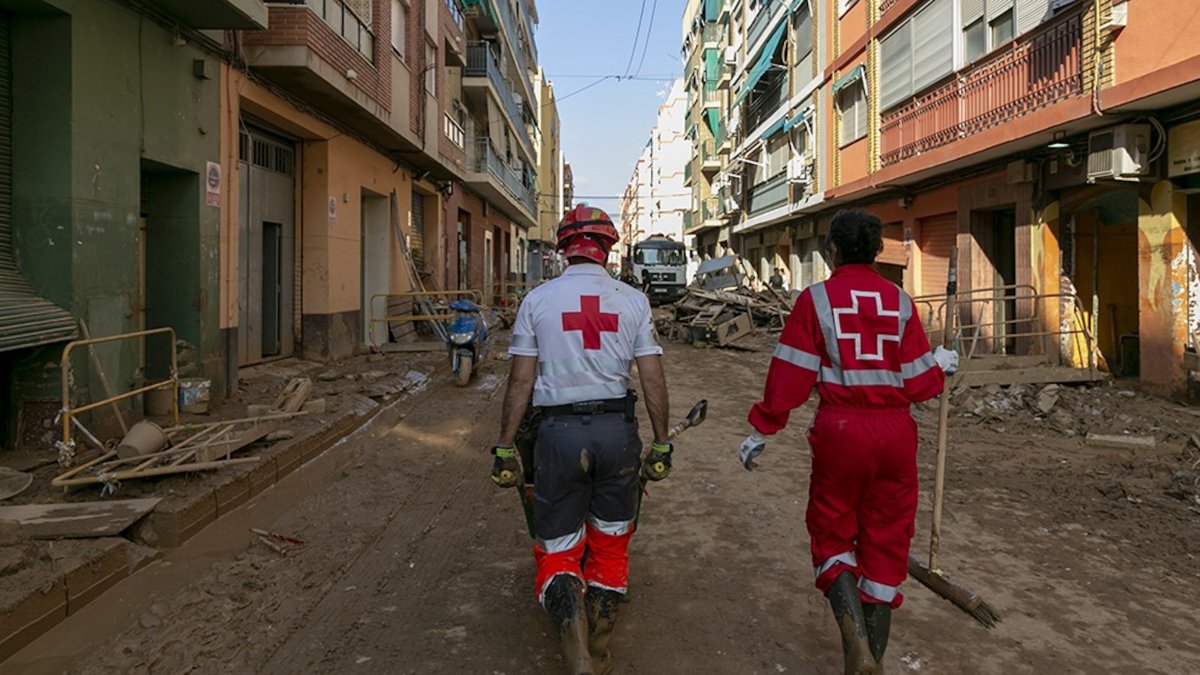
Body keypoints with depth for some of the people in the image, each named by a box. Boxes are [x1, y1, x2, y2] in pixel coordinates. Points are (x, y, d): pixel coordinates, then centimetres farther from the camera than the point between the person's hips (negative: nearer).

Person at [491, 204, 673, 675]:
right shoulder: (633, 300, 4)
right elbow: (653, 380, 2)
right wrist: (662, 445, 10)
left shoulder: (538, 299, 1)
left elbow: (521, 381, -1)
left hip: (560, 431, -1)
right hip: (617, 430, 2)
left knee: (558, 549, 8)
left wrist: (505, 447, 5)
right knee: (610, 543, 17)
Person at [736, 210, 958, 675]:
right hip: (895, 432, 3)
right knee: (885, 543, 15)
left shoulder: (816, 299, -5)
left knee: (832, 535, 14)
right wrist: (942, 365, 24)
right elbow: (918, 383, 3)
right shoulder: (900, 302, 3)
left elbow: (790, 377, -8)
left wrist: (760, 432, 0)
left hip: (840, 430, -3)